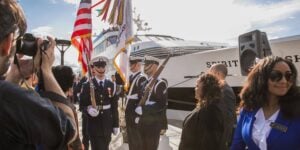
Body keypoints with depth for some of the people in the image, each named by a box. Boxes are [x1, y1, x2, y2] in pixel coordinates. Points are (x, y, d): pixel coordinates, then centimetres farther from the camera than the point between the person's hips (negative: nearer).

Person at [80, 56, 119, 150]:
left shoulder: (111, 85, 3)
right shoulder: (87, 85, -4)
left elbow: (114, 106, 3)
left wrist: (116, 124, 3)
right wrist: (88, 109, -26)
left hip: (107, 122, 2)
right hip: (94, 123, -2)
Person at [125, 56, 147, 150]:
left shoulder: (142, 78, -15)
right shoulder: (130, 77, 13)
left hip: (135, 113, -8)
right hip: (128, 112, 8)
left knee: (136, 138, 3)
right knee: (130, 137, 18)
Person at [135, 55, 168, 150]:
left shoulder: (160, 84, -12)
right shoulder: (144, 84, 13)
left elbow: (162, 105, -20)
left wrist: (143, 109, -23)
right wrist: (138, 115, 6)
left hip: (154, 124, -7)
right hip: (143, 123, 7)